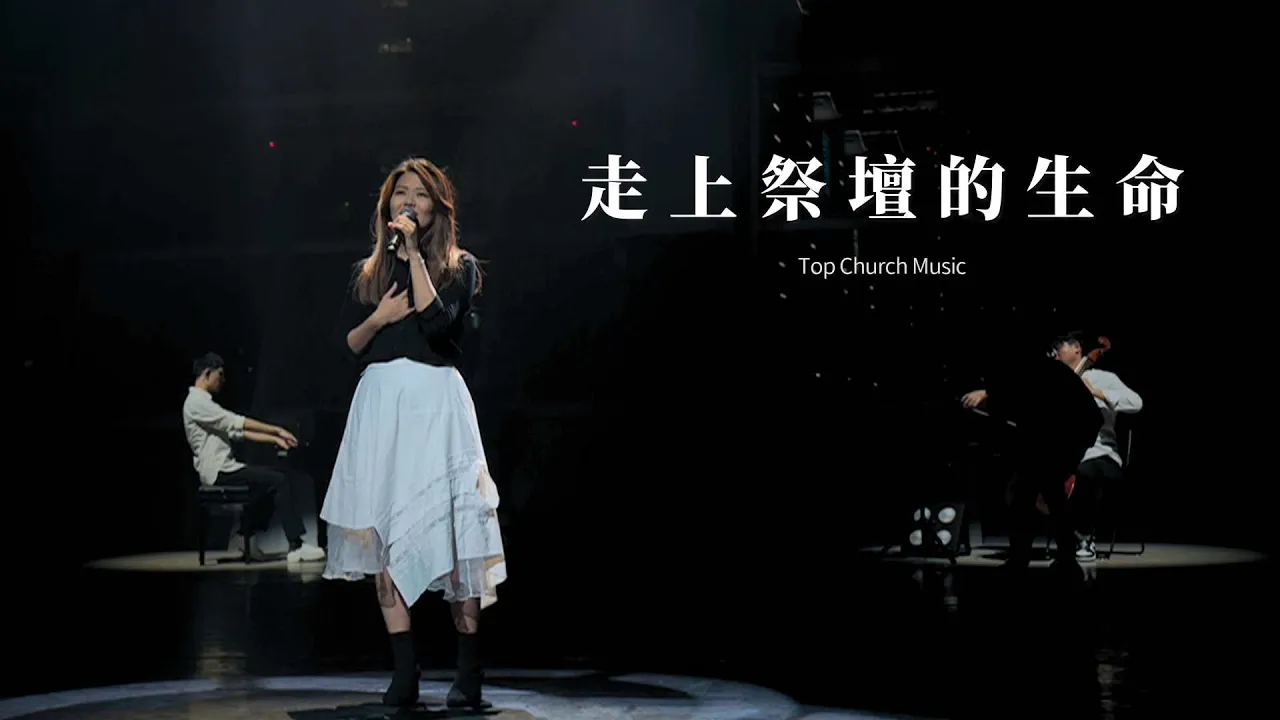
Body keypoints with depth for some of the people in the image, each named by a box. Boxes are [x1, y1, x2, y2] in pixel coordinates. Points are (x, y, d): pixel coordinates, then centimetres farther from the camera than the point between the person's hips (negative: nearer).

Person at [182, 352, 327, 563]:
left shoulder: (204, 402, 21)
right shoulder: (197, 402, -11)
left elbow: (236, 432, 18)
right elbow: (238, 423, -19)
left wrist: (274, 439, 9)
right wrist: (277, 430, -18)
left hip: (224, 468, 10)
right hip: (218, 471, -10)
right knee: (279, 480, -17)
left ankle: (244, 538, 14)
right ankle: (296, 546, -22)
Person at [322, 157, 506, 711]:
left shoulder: (459, 266, 7)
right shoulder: (368, 271, 17)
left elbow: (438, 322, -11)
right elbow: (347, 345, 14)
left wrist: (413, 251, -10)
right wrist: (379, 317, -4)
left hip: (434, 401, -3)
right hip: (379, 401, 4)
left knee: (451, 531, -10)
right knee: (381, 534, -4)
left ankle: (469, 672, -8)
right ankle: (404, 673, -2)